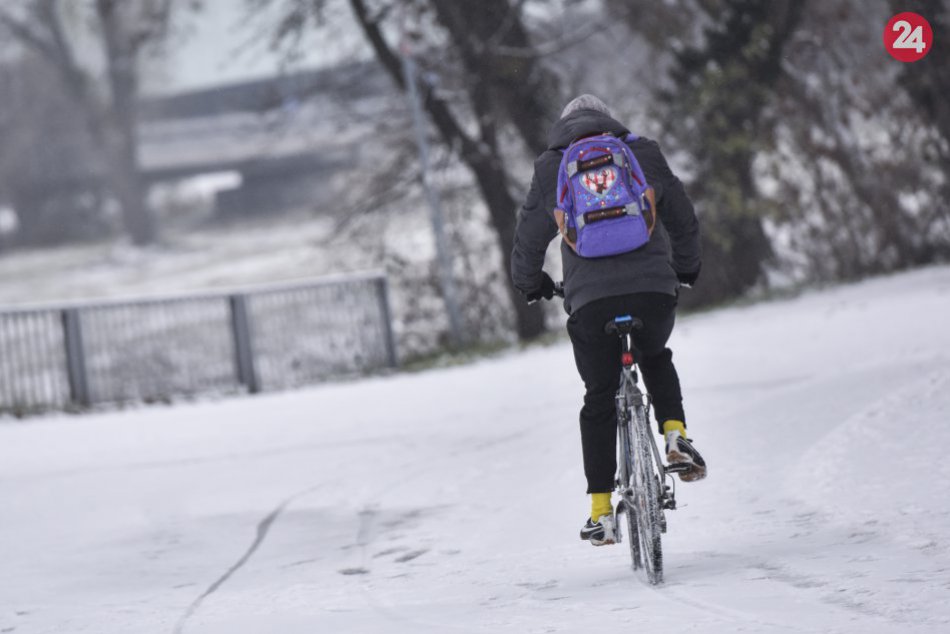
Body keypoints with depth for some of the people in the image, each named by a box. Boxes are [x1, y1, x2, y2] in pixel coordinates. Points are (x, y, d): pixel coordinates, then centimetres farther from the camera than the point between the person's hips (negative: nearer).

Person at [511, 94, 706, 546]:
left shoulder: (551, 167, 9)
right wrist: (686, 267, 38)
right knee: (655, 358, 32)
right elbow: (682, 216, 20)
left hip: (590, 297, -1)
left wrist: (530, 283, 31)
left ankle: (602, 512, 10)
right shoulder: (643, 153, 13)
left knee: (599, 400, 12)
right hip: (654, 289, 1)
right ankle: (675, 434, 9)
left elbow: (530, 234, 12)